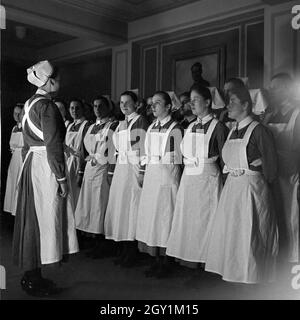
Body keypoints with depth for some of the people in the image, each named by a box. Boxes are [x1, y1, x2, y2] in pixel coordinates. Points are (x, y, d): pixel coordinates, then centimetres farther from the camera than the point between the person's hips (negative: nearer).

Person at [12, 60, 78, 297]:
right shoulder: (47, 106, -15)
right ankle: (34, 280, 10)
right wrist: (62, 177, -16)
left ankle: (31, 275, 26)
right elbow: (53, 145, -19)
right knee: (43, 219, -1)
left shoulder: (30, 104, 14)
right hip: (46, 165, -9)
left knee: (32, 219, 14)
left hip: (31, 162, 10)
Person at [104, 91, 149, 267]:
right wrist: (112, 171, 15)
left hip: (134, 167, -7)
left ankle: (133, 252, 5)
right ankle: (125, 249, 16)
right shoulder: (120, 124, 18)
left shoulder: (141, 121, -4)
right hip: (121, 167, 8)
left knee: (132, 206, -5)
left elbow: (144, 147, -10)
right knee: (119, 205, 7)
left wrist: (142, 171, -16)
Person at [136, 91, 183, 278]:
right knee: (150, 215, 8)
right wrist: (147, 175, 13)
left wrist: (176, 180, -6)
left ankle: (166, 261, 10)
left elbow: (179, 159, -6)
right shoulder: (151, 128, 13)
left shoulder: (175, 129, -7)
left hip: (168, 176, -7)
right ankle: (157, 260, 18)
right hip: (151, 175, 7)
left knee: (165, 216, -2)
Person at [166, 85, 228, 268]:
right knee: (186, 216, 9)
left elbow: (224, 159, -6)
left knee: (205, 217, -1)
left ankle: (206, 257, 12)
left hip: (208, 178, -7)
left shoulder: (218, 127, -7)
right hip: (188, 177, 7)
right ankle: (189, 255, 20)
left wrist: (223, 183, -5)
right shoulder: (190, 127, 13)